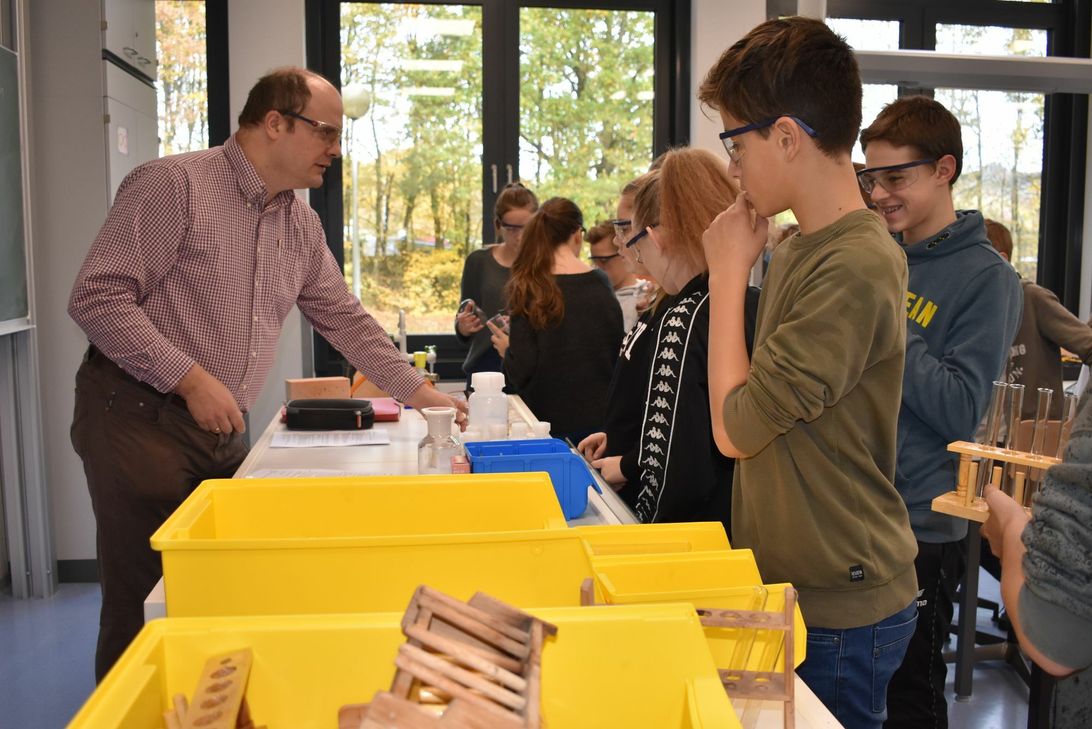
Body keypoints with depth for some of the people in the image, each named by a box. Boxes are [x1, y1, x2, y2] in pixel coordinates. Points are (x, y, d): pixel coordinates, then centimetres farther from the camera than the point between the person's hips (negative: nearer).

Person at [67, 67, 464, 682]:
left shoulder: (302, 225, 11)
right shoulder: (174, 184, -11)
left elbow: (344, 317, 17)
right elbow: (98, 296, -16)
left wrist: (418, 391, 13)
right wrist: (191, 378, -21)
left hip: (223, 434, 7)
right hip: (139, 418, -6)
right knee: (144, 608, 0)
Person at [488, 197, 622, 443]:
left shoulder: (528, 289, -11)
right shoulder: (601, 284, -2)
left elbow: (522, 371, -14)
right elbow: (618, 355, 5)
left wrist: (506, 349, 6)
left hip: (550, 422, -3)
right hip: (598, 419, 3)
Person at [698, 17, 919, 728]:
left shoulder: (858, 267, -23)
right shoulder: (798, 247, 5)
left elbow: (736, 427, -21)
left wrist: (730, 271, -15)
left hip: (839, 614, -8)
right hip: (785, 586, 8)